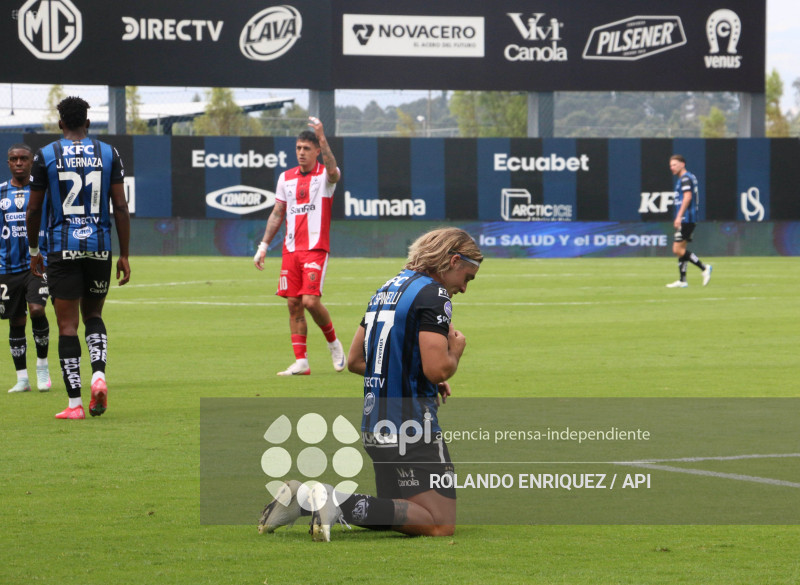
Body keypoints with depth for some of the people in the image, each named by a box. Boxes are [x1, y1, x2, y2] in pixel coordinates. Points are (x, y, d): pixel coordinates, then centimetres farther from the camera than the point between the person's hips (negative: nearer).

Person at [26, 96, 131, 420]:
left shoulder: (46, 156, 0)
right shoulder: (108, 153, 3)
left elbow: (34, 209, 2)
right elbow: (121, 207, 1)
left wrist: (34, 251, 15)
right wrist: (124, 255, 6)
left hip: (62, 248, -2)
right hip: (99, 247, 2)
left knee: (67, 325, 0)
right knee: (93, 315, 20)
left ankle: (74, 403, -4)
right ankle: (99, 374, -5)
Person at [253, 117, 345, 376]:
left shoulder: (325, 174, -1)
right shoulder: (286, 177, 13)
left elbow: (332, 170, -28)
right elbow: (277, 214, 16)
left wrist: (322, 138, -35)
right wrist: (263, 246, 11)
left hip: (316, 248, -5)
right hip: (291, 249, 5)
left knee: (310, 300, -16)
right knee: (294, 304, 1)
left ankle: (333, 342, 9)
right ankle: (301, 362, 4)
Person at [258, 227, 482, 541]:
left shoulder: (387, 290, 17)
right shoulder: (433, 294, -11)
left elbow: (354, 360, 23)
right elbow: (438, 369, -21)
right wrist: (455, 351, 1)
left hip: (375, 426, 9)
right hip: (412, 424, -9)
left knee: (399, 511, 18)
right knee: (440, 524, -10)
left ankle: (306, 497, 3)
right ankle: (340, 503, -23)